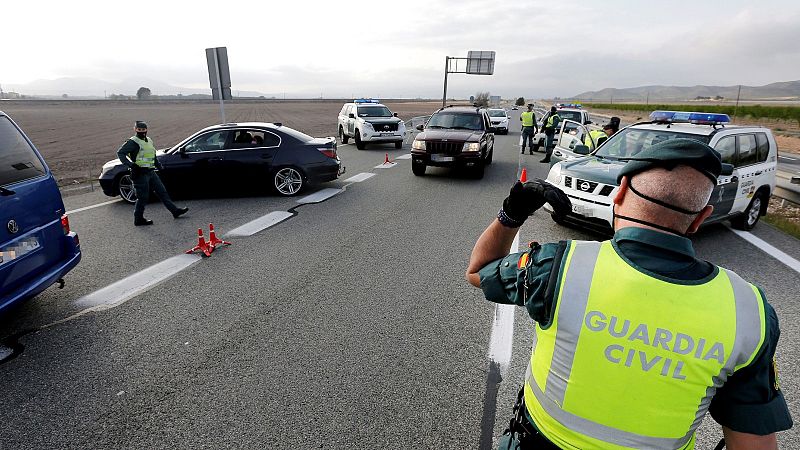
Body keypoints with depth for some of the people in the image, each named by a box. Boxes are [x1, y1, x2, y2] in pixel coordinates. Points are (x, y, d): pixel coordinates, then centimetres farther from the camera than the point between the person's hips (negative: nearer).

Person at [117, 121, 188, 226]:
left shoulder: (149, 141, 15)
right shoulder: (133, 142, -9)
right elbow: (120, 152, -14)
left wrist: (158, 164, 21)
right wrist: (130, 164, -23)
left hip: (151, 172, 8)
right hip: (140, 173, -8)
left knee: (162, 191, 9)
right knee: (143, 197, -2)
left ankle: (175, 211, 15)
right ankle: (138, 219, 10)